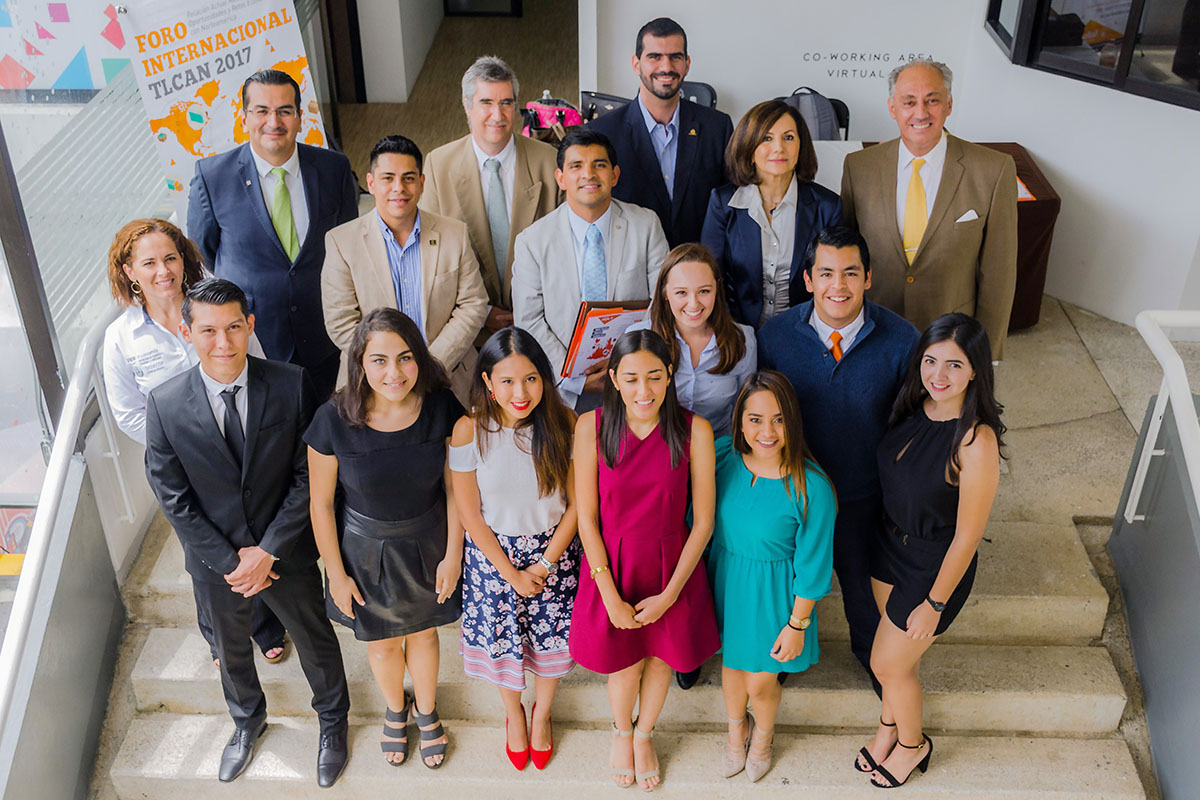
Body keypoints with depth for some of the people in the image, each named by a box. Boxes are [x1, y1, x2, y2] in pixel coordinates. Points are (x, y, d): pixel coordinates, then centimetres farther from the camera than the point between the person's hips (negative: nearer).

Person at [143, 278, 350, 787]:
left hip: (287, 554, -1)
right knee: (231, 649, 26)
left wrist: (268, 551, -16)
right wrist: (229, 560, -13)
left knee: (315, 641, 20)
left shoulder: (291, 385, -19)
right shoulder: (166, 405, -17)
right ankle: (247, 720, 56)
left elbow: (308, 476, -14)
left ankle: (332, 721, 49)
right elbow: (173, 498, -11)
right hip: (215, 562, 1)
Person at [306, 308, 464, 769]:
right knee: (383, 642, 22)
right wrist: (336, 573, -5)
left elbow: (454, 486, -9)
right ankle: (395, 711, 55)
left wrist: (453, 555, -5)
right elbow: (321, 502, -13)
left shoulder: (441, 407, -23)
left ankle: (426, 711, 54)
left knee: (423, 631, 24)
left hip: (428, 541, 1)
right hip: (366, 549, -1)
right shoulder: (334, 420, -27)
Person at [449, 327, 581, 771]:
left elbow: (576, 503, -9)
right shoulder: (470, 430, -20)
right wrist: (511, 574, -9)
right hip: (494, 552, 0)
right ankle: (513, 712, 49)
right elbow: (469, 513, -11)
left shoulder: (564, 423, -18)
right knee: (501, 639, 16)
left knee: (551, 637, 14)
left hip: (552, 550, 1)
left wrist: (544, 565, -10)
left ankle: (542, 713, 47)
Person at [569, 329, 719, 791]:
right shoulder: (591, 427, -16)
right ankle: (621, 732, 50)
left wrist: (669, 594, -11)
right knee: (625, 666, 14)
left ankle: (644, 735, 51)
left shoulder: (694, 431, -16)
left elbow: (703, 521, -10)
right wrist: (611, 596, -11)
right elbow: (586, 517, -10)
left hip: (672, 567, 1)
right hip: (611, 566, 0)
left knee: (660, 659, 19)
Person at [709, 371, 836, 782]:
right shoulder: (722, 456, -17)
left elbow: (812, 566, -16)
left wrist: (797, 625, -8)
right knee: (730, 663, 24)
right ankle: (736, 729, 57)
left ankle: (763, 734, 52)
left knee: (760, 682, 15)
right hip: (725, 578, 3)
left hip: (774, 591, -3)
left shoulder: (812, 488, -28)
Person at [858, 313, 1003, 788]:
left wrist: (934, 603, -14)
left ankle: (912, 744, 41)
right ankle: (889, 725, 51)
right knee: (904, 649, 26)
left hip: (936, 566, -5)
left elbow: (967, 536, -22)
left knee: (886, 664, 12)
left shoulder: (976, 441, -31)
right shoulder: (912, 407, -11)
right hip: (891, 543, 5)